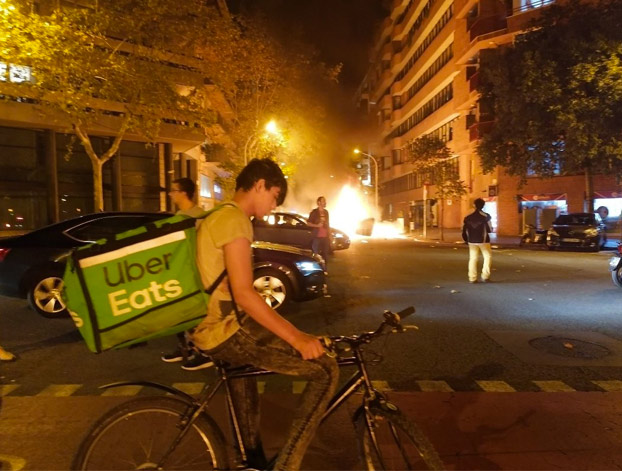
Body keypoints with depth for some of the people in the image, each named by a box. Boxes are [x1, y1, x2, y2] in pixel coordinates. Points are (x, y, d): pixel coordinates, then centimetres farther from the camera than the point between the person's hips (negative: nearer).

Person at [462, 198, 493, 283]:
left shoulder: (468, 217, 5)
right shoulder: (486, 216, -7)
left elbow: (464, 231, 5)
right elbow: (490, 229, -7)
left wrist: (467, 240, 17)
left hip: (472, 241, 4)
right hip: (483, 240, -3)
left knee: (473, 258, 6)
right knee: (487, 257, 9)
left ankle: (472, 278, 4)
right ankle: (485, 276, 2)